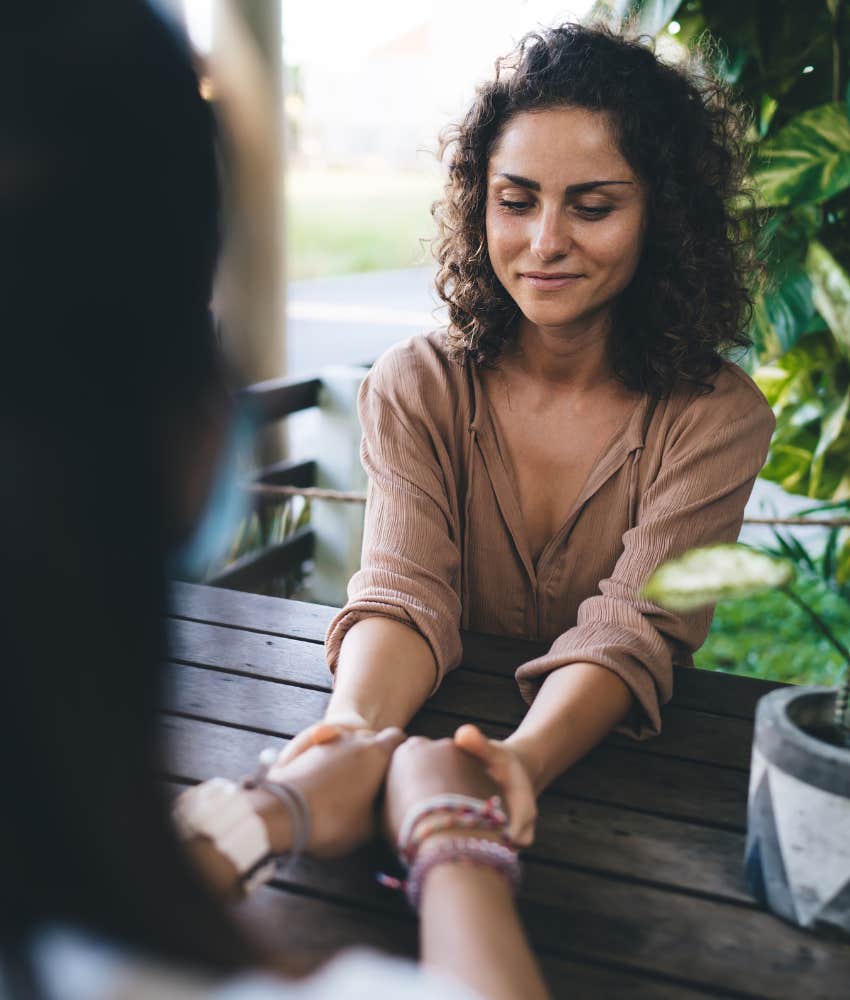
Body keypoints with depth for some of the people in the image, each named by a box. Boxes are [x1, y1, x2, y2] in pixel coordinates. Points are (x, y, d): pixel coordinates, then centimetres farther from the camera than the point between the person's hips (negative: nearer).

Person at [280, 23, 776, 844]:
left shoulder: (718, 418, -7)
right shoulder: (414, 387, -3)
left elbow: (632, 631, -18)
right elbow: (407, 592, -14)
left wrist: (526, 759, -38)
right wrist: (355, 723, -36)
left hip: (615, 761, 1)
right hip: (435, 743, 0)